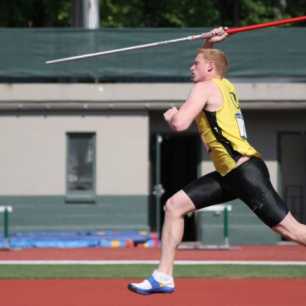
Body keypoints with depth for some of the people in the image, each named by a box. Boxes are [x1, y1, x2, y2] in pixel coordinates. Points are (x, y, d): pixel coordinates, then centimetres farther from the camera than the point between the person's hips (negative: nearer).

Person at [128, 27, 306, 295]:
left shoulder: (205, 88, -6)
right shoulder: (224, 86, 20)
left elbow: (180, 124, -18)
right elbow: (203, 66, 42)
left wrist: (171, 115, 4)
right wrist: (209, 44, 24)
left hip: (245, 170, -10)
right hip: (229, 173, 10)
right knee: (174, 206, 8)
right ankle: (164, 276, 8)